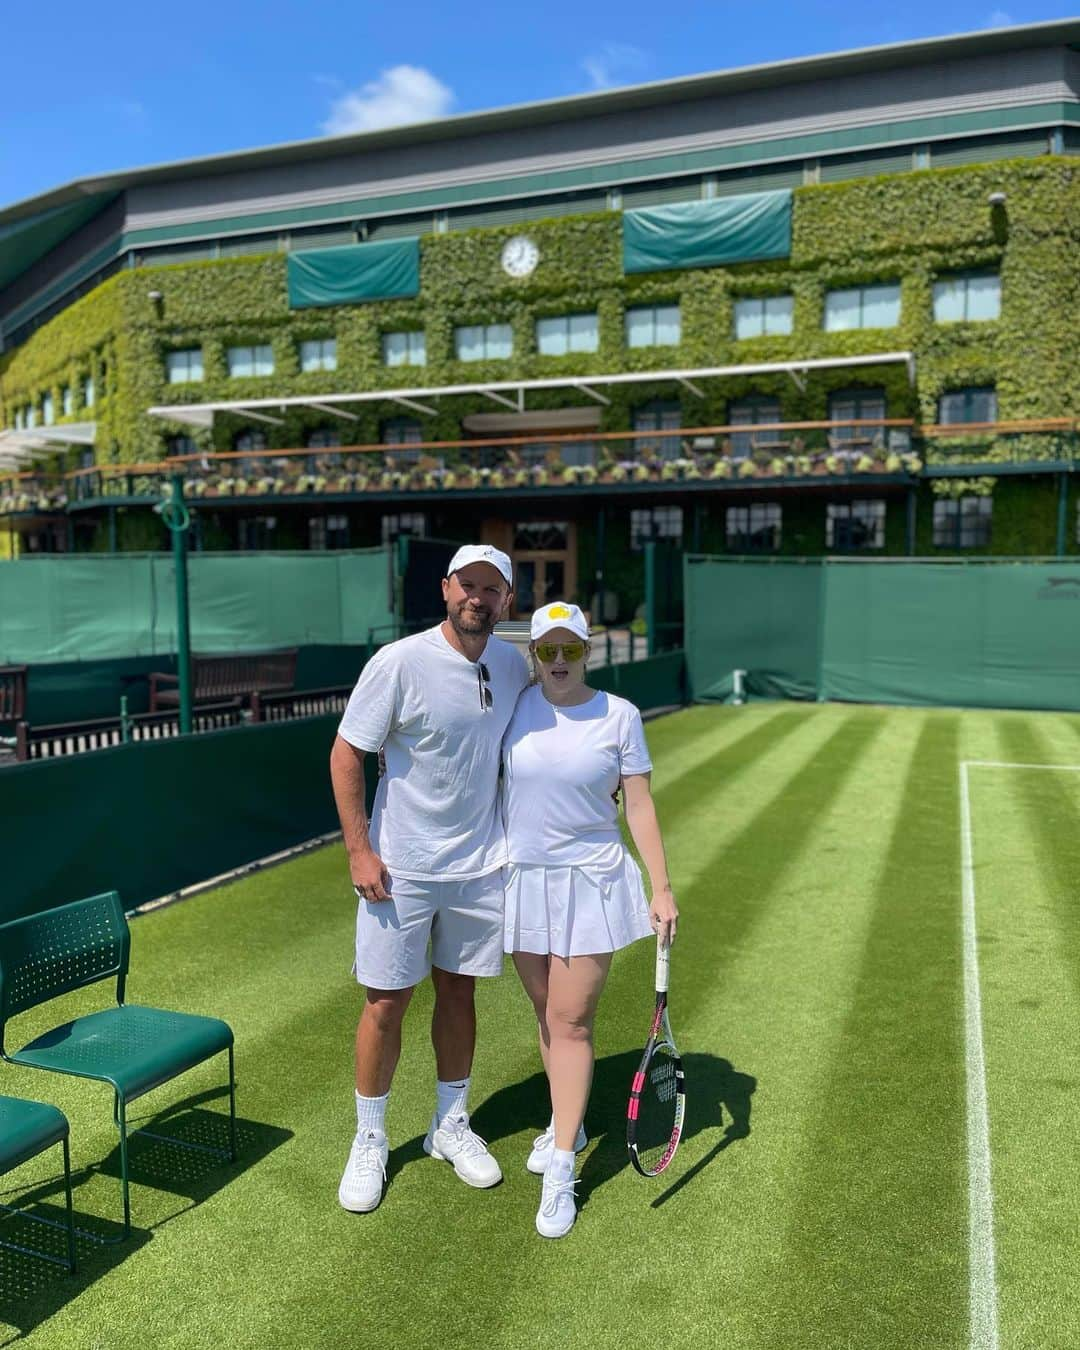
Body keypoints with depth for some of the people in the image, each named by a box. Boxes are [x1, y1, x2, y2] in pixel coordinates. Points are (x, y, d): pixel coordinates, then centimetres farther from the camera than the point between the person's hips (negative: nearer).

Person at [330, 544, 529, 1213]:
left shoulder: (513, 664, 0)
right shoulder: (399, 663, -16)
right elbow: (346, 754, -11)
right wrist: (359, 850, -13)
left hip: (480, 864, 4)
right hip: (401, 869, -4)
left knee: (458, 991, 16)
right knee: (386, 1002, 5)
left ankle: (451, 1124, 35)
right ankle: (370, 1141, 26)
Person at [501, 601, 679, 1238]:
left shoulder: (619, 715, -6)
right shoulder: (514, 707, -2)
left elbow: (640, 806, -1)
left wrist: (662, 888, -3)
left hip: (591, 881, -2)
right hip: (523, 878, 2)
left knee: (572, 1022, -2)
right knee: (547, 1014, 15)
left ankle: (561, 1171, 9)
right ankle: (567, 1123, 37)